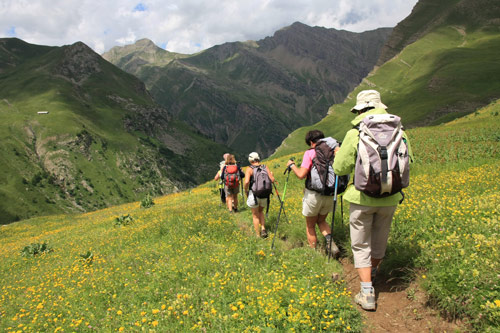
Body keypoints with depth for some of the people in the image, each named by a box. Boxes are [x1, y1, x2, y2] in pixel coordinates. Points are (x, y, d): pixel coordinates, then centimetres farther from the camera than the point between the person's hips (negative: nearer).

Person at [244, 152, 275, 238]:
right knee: (261, 211, 28)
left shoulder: (249, 169, -8)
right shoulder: (265, 167, 1)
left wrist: (246, 192, -4)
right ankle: (263, 229, 11)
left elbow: (246, 182, -21)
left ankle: (258, 235, 21)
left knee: (255, 215, 15)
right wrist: (271, 174, 18)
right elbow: (272, 180, -3)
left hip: (254, 195, -3)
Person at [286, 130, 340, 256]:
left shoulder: (310, 153, -11)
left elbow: (301, 174, -20)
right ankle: (330, 242, 2)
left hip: (314, 194, -5)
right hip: (330, 194, 5)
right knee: (321, 221, 26)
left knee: (310, 226, 14)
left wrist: (292, 165, -3)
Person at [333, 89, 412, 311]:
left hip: (362, 197, -4)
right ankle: (372, 272, 47)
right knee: (380, 238, 24)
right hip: (389, 198, 4)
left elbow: (340, 169, -8)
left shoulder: (355, 134, -13)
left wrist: (338, 155, 12)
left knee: (361, 245, 9)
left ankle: (367, 293, 5)